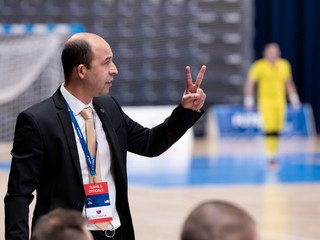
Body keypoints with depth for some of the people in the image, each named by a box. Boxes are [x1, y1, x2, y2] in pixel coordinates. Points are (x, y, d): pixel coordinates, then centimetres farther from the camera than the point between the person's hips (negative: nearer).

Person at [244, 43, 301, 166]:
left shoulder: (284, 65, 7)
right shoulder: (259, 66, -6)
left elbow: (289, 83, 19)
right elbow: (249, 83, -2)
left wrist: (294, 98, 15)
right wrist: (248, 100, -7)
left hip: (280, 101, 5)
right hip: (265, 100, -5)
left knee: (277, 130, 4)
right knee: (269, 129, -15)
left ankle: (273, 154, 14)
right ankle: (270, 156, -16)